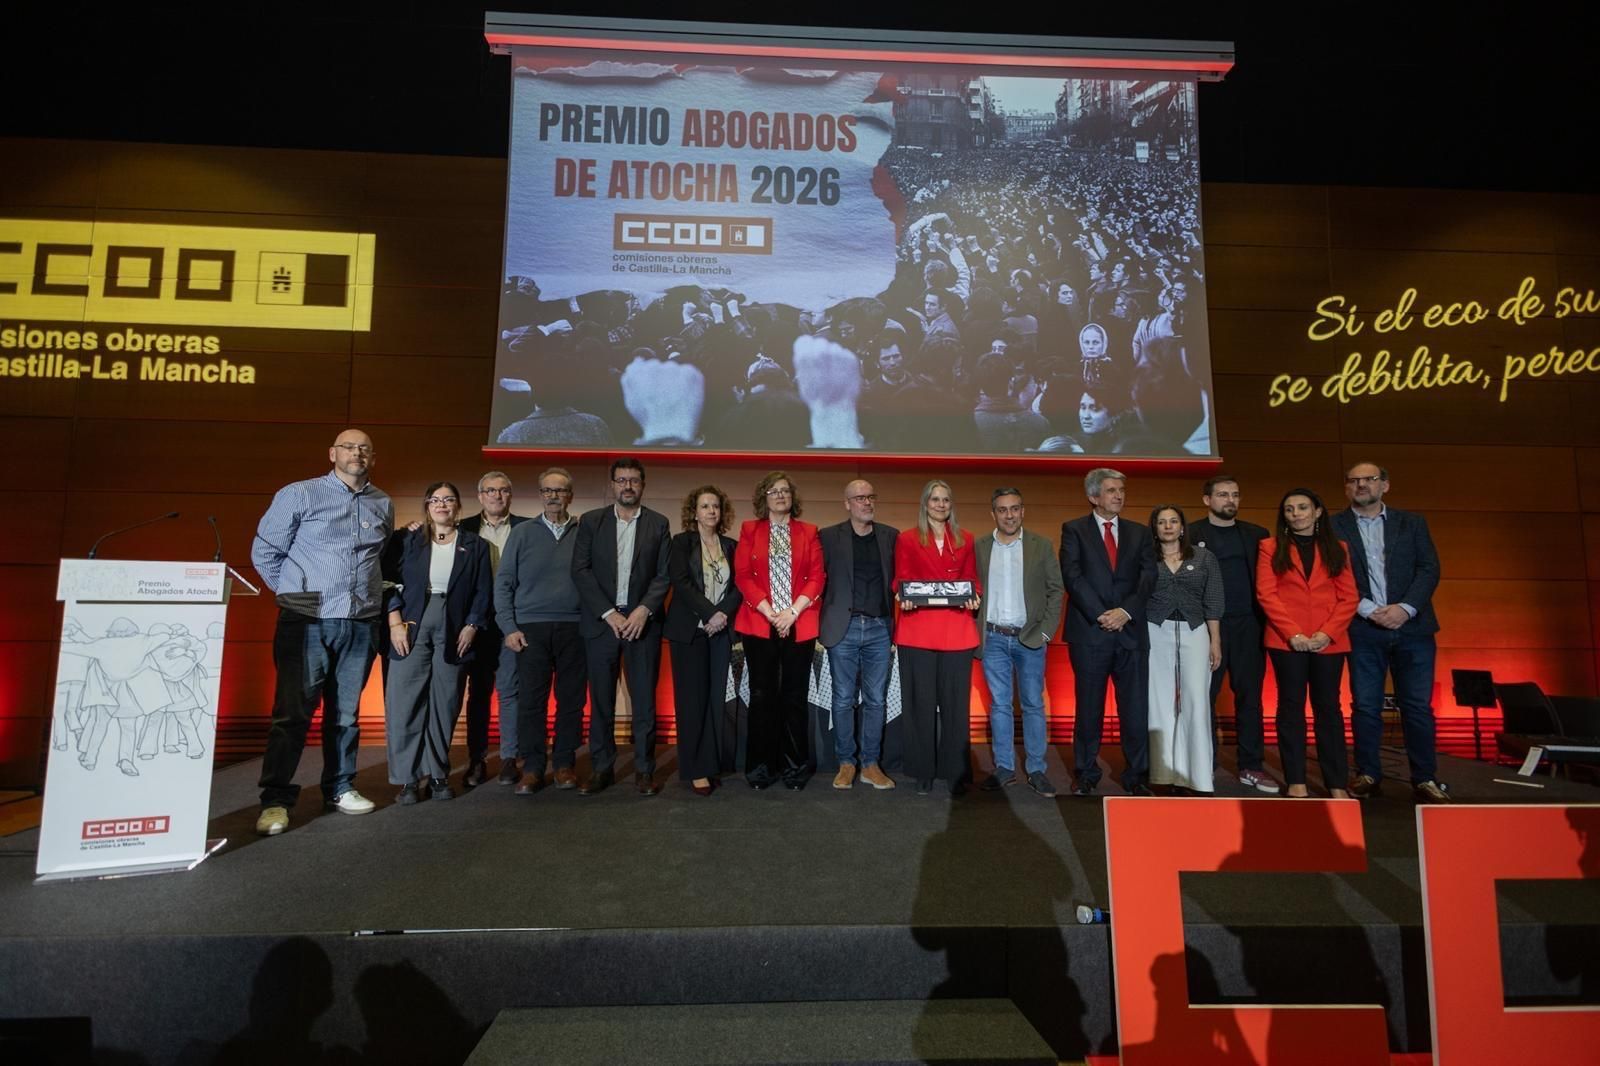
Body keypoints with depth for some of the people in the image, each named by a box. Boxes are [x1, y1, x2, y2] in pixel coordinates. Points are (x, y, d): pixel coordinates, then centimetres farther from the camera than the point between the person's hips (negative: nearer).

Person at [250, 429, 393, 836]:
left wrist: (370, 595, 11)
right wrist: (295, 592, 3)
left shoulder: (383, 505, 10)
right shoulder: (298, 495, -1)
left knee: (346, 713, 12)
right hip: (307, 622, -3)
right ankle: (276, 800, 8)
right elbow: (264, 550, 2)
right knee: (292, 712, -1)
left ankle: (340, 788, 23)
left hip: (362, 626, 4)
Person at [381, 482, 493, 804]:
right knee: (405, 702, -2)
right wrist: (395, 623, -7)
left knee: (445, 705, 4)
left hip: (454, 632, 1)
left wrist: (471, 626, -4)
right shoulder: (405, 540, 8)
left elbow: (483, 591, 6)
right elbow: (389, 581, 3)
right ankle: (407, 779, 8)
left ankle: (438, 775, 15)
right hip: (411, 629, 0)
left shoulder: (475, 545, 9)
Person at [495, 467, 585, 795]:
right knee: (531, 700, 1)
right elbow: (503, 582, 6)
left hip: (574, 628, 0)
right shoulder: (522, 533, 7)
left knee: (571, 699, 4)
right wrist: (509, 627, -2)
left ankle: (565, 763, 17)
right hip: (531, 628, 0)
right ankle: (532, 768, 12)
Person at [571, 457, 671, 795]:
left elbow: (664, 574, 1)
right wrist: (609, 613, -10)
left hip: (642, 621, 0)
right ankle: (601, 768, 17)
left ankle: (644, 769, 12)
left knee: (645, 699, 2)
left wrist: (644, 610, -13)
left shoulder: (658, 523, 7)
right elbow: (580, 570, -1)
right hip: (600, 621, 1)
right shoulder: (591, 521, 7)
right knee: (601, 699, 6)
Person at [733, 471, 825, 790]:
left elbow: (817, 577, 1)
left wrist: (793, 612, -11)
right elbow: (742, 576, 0)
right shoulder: (749, 530, 8)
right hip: (759, 624, 0)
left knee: (795, 696, 5)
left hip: (799, 626, 0)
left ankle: (795, 766, 17)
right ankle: (761, 766, 15)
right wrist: (769, 612, -10)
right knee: (762, 696, 3)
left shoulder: (808, 532, 9)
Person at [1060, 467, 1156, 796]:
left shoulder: (1139, 533, 14)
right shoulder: (1074, 530, 4)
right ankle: (1085, 774, 18)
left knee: (1136, 709, 5)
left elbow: (1148, 576, 3)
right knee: (1089, 708, 6)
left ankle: (1137, 776, 17)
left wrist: (1125, 612, -11)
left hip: (1131, 631, 3)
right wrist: (1101, 615, -14)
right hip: (1090, 632, -2)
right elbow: (1073, 576, -7)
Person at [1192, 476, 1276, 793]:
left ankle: (1251, 766, 17)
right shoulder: (1190, 535, 0)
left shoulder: (1256, 534, 10)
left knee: (1250, 696, 7)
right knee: (1204, 697, 2)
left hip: (1248, 626, 3)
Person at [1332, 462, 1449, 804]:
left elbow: (1429, 568, 3)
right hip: (1363, 630, -1)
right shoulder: (1333, 526, 4)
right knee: (1365, 706, 3)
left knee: (1418, 705, 3)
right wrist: (1369, 610, -12)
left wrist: (1405, 608, -11)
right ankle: (1367, 775, 12)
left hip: (1412, 627, 2)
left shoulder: (1412, 523, 11)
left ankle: (1425, 778, 13)